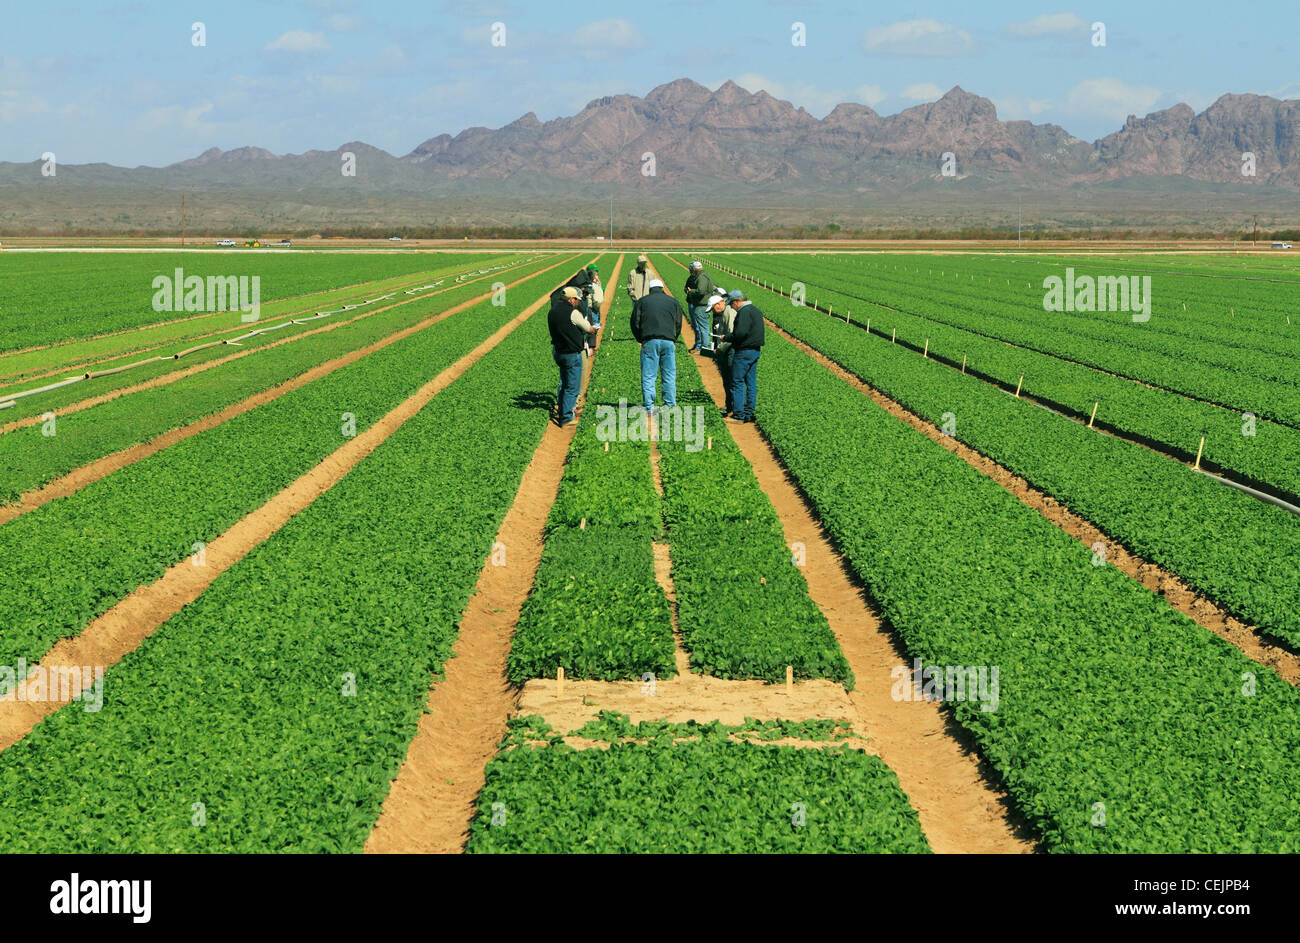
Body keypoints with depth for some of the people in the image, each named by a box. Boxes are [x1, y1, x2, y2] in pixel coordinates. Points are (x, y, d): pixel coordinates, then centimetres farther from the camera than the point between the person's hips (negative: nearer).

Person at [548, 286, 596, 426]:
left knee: (565, 384, 22)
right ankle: (566, 418, -1)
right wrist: (593, 329, 18)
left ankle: (561, 411, 29)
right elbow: (590, 329, -5)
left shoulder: (552, 312, 7)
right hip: (572, 354, -8)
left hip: (558, 352, 8)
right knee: (572, 387, -1)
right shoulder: (573, 313, -16)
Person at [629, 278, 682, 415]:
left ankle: (649, 407, -4)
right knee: (669, 375, 9)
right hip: (668, 341, 1)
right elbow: (678, 324, 14)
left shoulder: (641, 301, 10)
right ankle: (670, 405, 8)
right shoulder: (673, 302, 14)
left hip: (650, 342, -1)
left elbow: (634, 323, 8)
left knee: (648, 376, 1)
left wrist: (640, 339, 19)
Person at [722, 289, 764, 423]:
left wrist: (726, 337, -9)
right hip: (756, 350, 10)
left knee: (737, 383, -4)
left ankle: (738, 416, -3)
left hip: (744, 352, -10)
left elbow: (740, 333, -25)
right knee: (751, 383, 11)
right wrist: (730, 335, 14)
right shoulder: (756, 310, 15)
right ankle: (749, 414, 15)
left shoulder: (744, 312, -16)